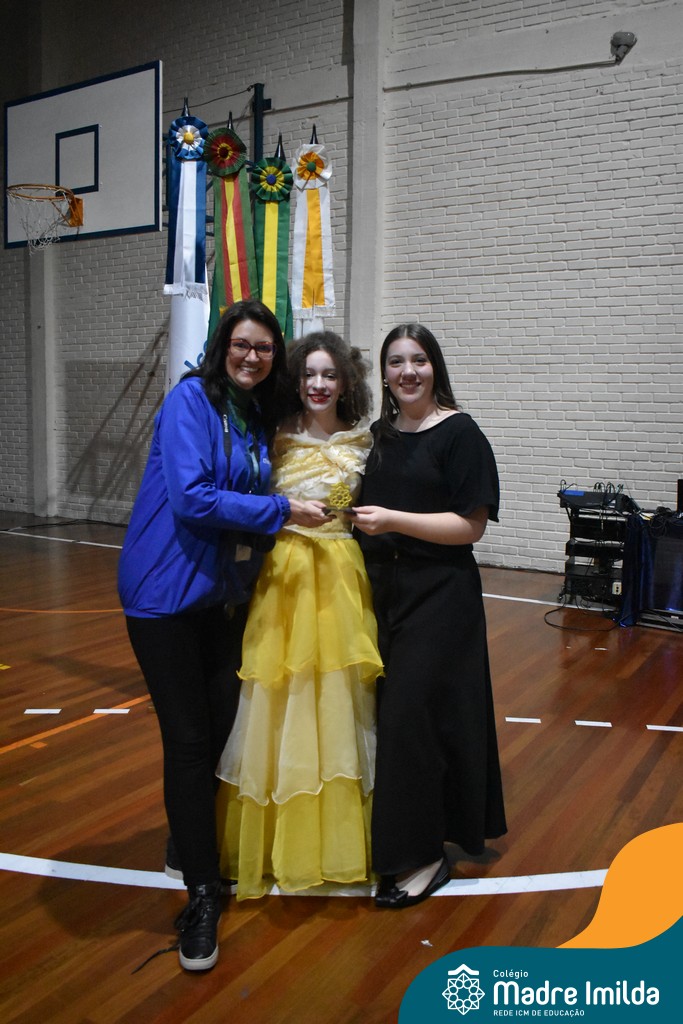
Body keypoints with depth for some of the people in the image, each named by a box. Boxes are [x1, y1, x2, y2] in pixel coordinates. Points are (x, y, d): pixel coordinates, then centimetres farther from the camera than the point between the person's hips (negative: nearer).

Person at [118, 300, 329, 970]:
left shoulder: (259, 417, 11)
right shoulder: (191, 399, -10)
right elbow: (190, 497, -20)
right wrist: (282, 510, -16)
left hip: (227, 593, 7)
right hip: (168, 591, -6)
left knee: (224, 728, 10)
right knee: (188, 741, -2)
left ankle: (200, 846, 34)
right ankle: (201, 893, 12)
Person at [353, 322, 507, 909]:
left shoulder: (459, 433, -8)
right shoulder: (378, 434, 11)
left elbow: (471, 525, -14)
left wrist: (392, 520, -19)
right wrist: (355, 518, 4)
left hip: (439, 595, -6)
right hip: (383, 590, 7)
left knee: (413, 715, -6)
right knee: (385, 713, 12)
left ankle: (423, 855, 9)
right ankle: (390, 834, 30)